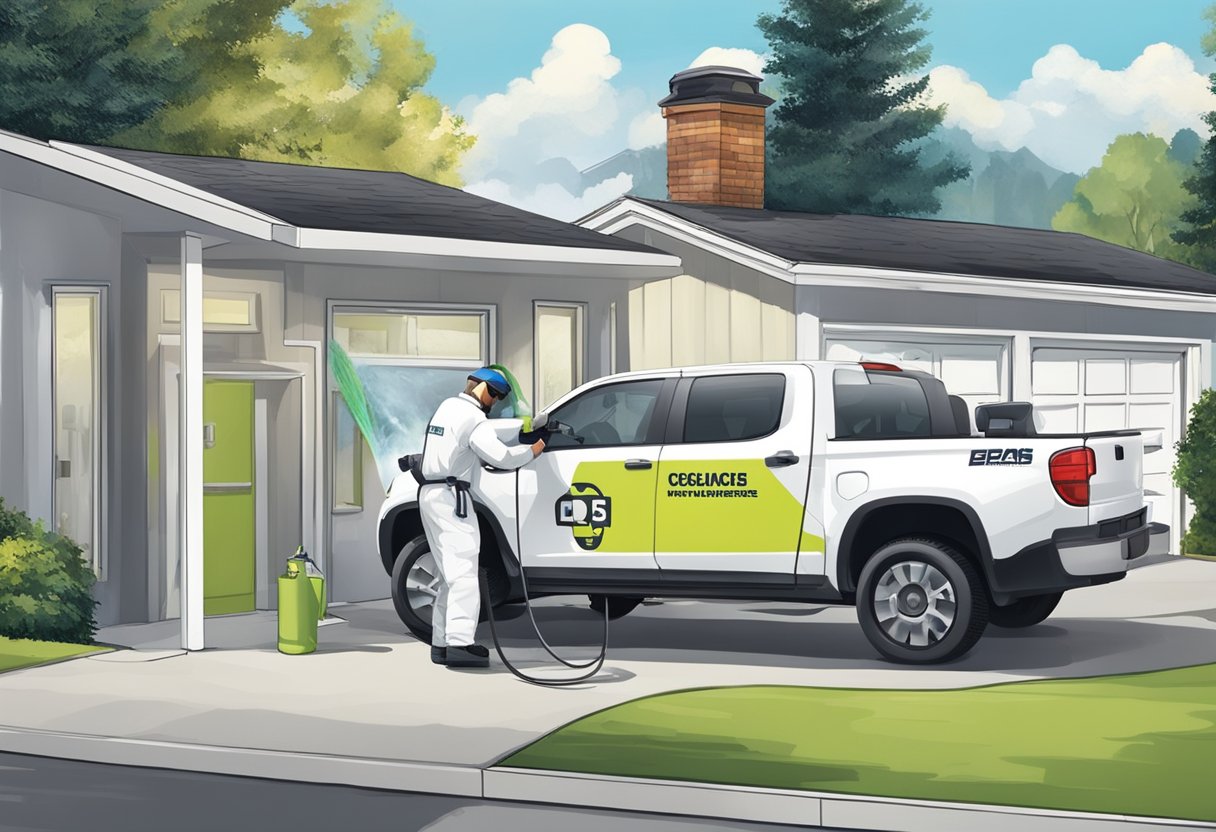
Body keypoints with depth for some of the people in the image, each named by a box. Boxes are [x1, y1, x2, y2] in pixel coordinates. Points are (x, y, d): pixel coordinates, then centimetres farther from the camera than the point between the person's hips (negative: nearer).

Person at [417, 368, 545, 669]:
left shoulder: (447, 406, 16)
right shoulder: (473, 419, -13)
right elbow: (501, 456, -21)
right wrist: (532, 451, -5)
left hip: (429, 494, 9)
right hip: (450, 497, -9)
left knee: (451, 574, 11)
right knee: (464, 571, -13)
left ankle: (441, 643, 8)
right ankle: (460, 643, -22)